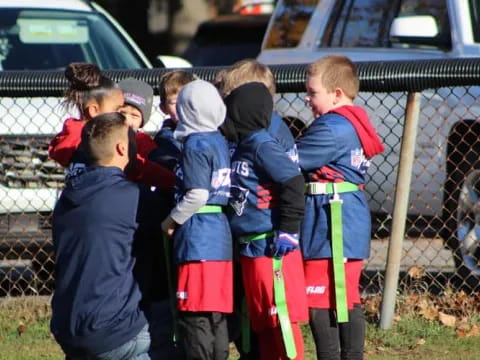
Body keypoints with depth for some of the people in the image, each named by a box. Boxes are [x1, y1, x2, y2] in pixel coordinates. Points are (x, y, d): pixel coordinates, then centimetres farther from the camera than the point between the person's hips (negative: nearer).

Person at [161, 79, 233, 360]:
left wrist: (172, 221, -4)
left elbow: (197, 195, -18)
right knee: (217, 317, 11)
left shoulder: (195, 145, -11)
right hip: (222, 239, 9)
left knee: (194, 316, -7)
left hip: (198, 241, -9)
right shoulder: (221, 141, 14)